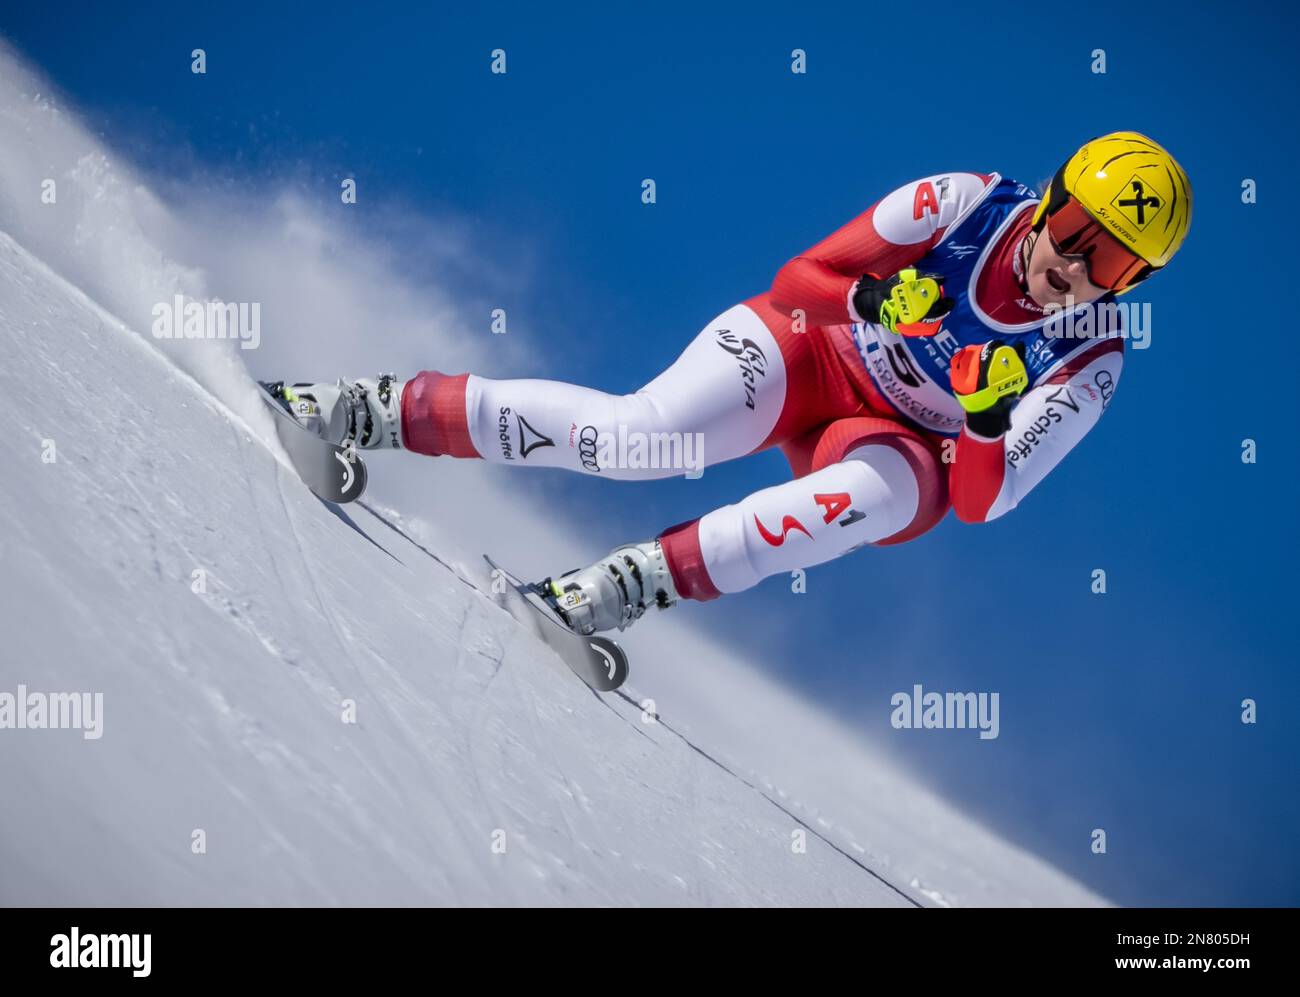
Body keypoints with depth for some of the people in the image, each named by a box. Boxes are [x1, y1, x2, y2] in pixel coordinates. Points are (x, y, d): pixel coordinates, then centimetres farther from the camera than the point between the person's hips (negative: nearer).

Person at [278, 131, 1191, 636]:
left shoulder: (1088, 367, -14)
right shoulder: (967, 203, -14)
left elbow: (981, 501, -18)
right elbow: (803, 280, -13)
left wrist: (986, 418, -39)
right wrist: (881, 302, -34)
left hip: (899, 446, 1)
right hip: (806, 351, -1)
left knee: (893, 492, -37)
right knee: (638, 437, -27)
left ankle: (635, 583, -41)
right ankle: (381, 410, -17)